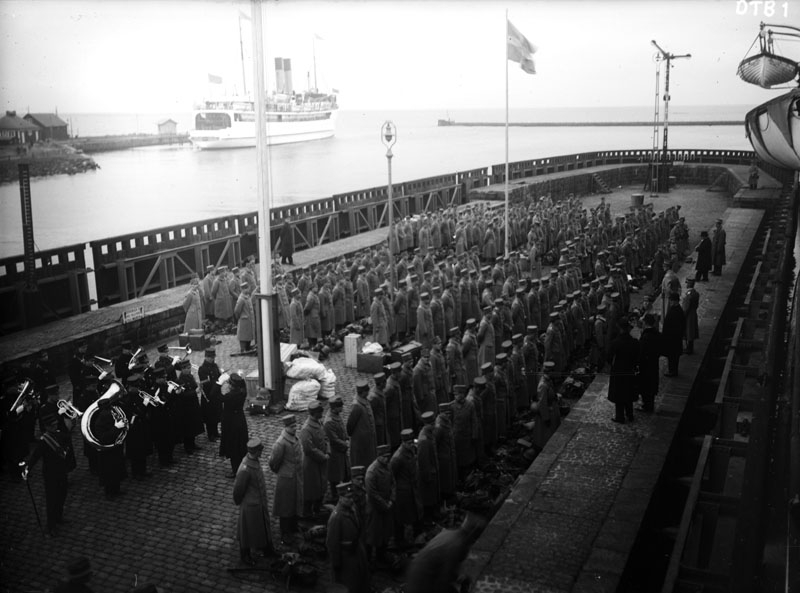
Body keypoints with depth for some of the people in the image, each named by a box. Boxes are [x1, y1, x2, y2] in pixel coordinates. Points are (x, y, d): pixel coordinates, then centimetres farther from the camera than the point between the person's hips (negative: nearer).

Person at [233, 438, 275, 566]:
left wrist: (265, 499, 15)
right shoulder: (245, 469, -36)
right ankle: (245, 555, 38)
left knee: (264, 526, 26)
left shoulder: (255, 461, -8)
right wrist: (239, 502, -4)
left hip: (261, 502, 8)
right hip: (251, 505, -8)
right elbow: (238, 489, -22)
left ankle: (266, 548, 48)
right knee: (247, 531, 16)